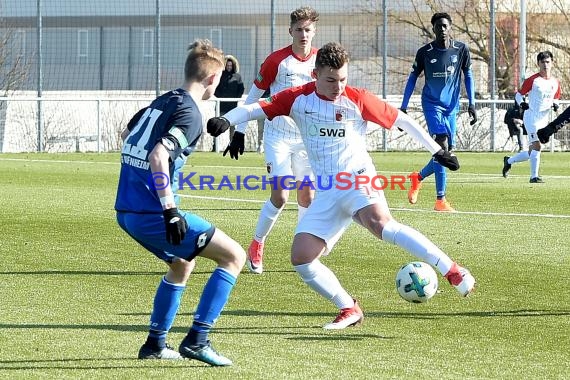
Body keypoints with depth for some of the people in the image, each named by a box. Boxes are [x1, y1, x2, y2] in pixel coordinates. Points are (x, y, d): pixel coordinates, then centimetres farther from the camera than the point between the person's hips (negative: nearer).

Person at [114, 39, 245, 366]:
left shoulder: (162, 101, 14)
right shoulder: (190, 114, -12)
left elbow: (127, 134, 32)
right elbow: (158, 156, -27)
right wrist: (170, 211, -28)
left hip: (126, 210, 9)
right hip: (152, 213, -9)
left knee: (182, 263, 32)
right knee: (234, 256, -3)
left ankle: (155, 343, 31)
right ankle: (197, 340, -10)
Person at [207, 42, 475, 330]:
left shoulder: (357, 100, -3)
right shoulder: (298, 98, 3)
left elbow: (400, 119, 6)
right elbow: (255, 109, -3)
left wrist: (437, 150, 8)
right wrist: (226, 121, -23)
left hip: (358, 180, -4)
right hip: (327, 193, 5)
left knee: (380, 223, -35)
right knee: (301, 258, -8)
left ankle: (454, 273, -35)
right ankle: (349, 310, 7)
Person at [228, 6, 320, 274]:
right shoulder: (277, 60, -9)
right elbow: (254, 95, -1)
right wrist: (240, 130, -3)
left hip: (307, 138, 4)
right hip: (278, 134, -4)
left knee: (307, 196, 5)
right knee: (280, 196, -12)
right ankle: (256, 246, 5)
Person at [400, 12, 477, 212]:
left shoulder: (461, 50, 1)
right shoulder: (425, 52, -5)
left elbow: (468, 75, 10)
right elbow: (413, 77, 5)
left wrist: (472, 103, 2)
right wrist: (403, 107, 3)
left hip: (451, 106, 4)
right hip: (432, 104, -4)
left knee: (446, 151, 6)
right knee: (442, 146, -19)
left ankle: (418, 177, 36)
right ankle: (440, 200, -18)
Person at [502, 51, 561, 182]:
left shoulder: (555, 83, 8)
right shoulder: (532, 80, -9)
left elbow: (555, 98, 21)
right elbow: (519, 94, -2)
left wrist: (555, 105, -2)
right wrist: (521, 103, -22)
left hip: (544, 119, 6)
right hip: (531, 116, -6)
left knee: (532, 152, 10)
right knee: (537, 145, -19)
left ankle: (509, 161, 32)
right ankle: (534, 176, -13)